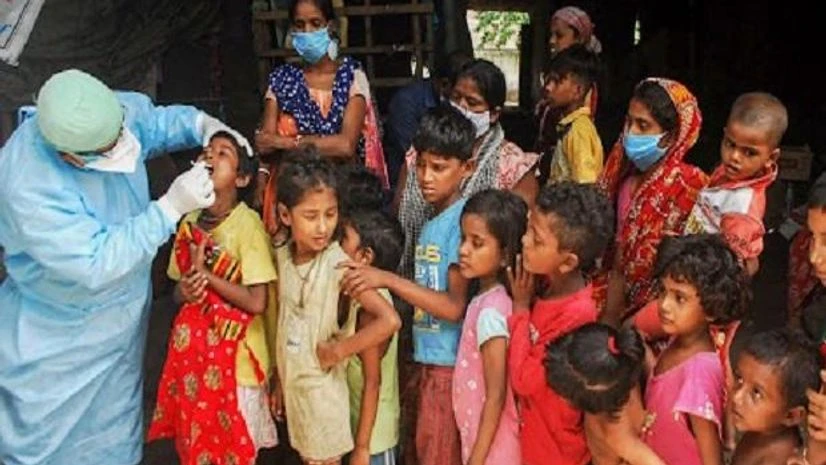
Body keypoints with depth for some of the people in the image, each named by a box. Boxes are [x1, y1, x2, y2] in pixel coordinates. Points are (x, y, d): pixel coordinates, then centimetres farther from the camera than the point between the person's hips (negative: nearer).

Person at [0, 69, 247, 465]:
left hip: (120, 312, 6)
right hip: (59, 337, -6)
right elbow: (95, 264, -37)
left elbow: (156, 121, 3)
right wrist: (171, 207, -37)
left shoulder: (115, 112, -20)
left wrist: (203, 124, -17)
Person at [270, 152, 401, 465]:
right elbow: (284, 324, 7)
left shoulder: (338, 264, -22)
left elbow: (389, 321, -30)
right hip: (292, 383, 6)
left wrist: (337, 351, -21)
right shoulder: (282, 256, -3)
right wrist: (279, 380, 12)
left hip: (323, 389, -5)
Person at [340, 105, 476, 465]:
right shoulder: (432, 221, 10)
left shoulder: (462, 220, -16)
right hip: (423, 361, 8)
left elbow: (455, 306, -22)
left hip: (447, 366, -8)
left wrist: (387, 280, -25)